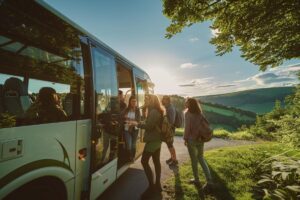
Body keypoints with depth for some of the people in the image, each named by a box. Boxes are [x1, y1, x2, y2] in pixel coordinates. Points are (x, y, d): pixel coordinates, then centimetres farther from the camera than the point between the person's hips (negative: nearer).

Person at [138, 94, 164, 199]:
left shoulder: (154, 112, -17)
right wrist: (140, 122, 4)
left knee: (144, 161, -4)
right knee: (156, 161, 14)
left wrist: (137, 123, -13)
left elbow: (149, 125, -22)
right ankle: (157, 185, 26)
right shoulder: (156, 111, 14)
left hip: (153, 140, -10)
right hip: (156, 139, 10)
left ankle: (152, 187, 6)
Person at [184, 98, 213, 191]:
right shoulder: (199, 112, 5)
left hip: (191, 139, -6)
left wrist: (185, 138, -5)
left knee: (194, 159, 11)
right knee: (201, 158, 19)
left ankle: (196, 179, 29)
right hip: (200, 138, 6)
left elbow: (187, 127, -15)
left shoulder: (188, 113, -14)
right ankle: (209, 181, 15)